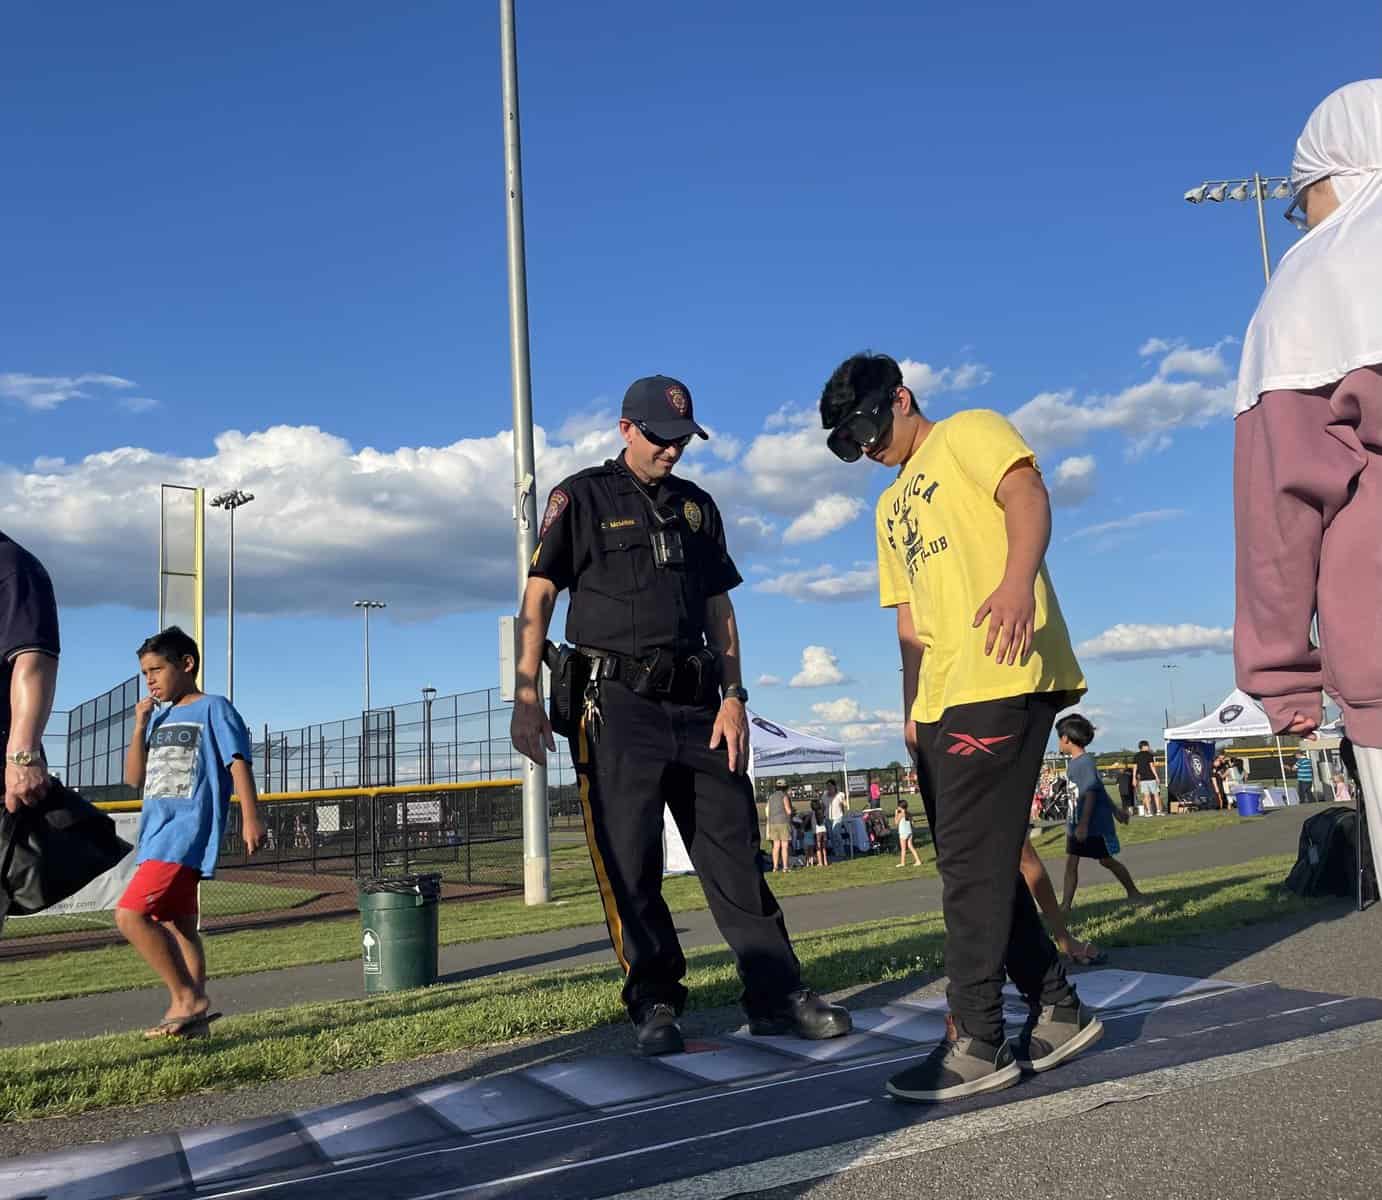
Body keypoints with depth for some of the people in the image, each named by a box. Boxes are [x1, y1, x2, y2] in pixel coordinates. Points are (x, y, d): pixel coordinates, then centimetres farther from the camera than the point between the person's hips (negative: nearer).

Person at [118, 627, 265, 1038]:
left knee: (130, 915, -18)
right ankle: (195, 1016, 14)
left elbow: (238, 763, -11)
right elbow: (135, 779, 17)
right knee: (178, 926, 8)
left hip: (185, 834, -8)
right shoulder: (159, 717, 19)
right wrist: (140, 726, 6)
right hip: (156, 835, 8)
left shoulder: (214, 708, -2)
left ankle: (187, 998, -10)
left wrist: (250, 818, -22)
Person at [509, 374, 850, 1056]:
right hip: (615, 700, -4)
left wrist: (733, 696, 7)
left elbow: (719, 607, 18)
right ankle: (655, 1005, 12)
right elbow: (538, 598, -1)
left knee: (734, 847, 3)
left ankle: (777, 995, 9)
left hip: (694, 701, 4)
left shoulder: (697, 507, 18)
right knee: (628, 861, -1)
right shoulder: (581, 499, 4)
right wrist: (525, 698, -12)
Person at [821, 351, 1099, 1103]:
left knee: (971, 860, -12)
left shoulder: (968, 434, 6)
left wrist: (1018, 576, -33)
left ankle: (976, 1044, -7)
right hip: (943, 699, 9)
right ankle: (1058, 1011, 21)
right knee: (977, 864, 10)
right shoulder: (891, 507, 28)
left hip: (1005, 679, -9)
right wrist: (913, 709, 17)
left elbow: (1027, 495, -14)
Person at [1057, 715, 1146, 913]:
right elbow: (1098, 787, 18)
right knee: (1070, 862, 2)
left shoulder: (1086, 762, -19)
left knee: (1106, 860, 6)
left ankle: (1133, 892, 25)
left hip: (1096, 824, -8)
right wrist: (1115, 809, 26)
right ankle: (1066, 904, 2)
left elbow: (1090, 794, -23)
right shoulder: (1072, 763, 9)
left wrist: (1084, 824, -26)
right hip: (1076, 824, 8)